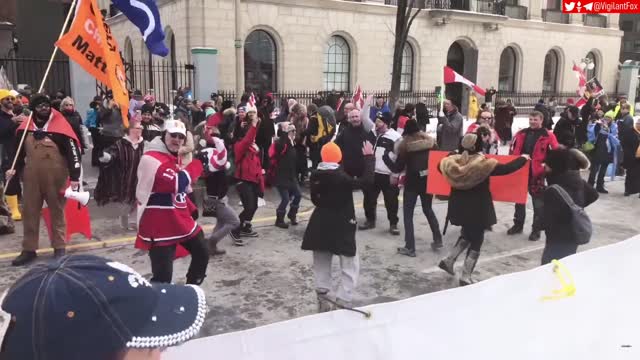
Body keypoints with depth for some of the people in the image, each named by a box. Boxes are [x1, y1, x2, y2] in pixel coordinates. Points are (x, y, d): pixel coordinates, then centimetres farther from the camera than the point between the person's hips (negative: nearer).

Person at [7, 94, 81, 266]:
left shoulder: (60, 125, -9)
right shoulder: (26, 127, 5)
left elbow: (73, 151, -11)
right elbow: (20, 151, 19)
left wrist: (74, 176, -15)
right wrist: (15, 168, 7)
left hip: (55, 177, -4)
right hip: (32, 177, 4)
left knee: (57, 211, 8)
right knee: (30, 212, 9)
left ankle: (59, 248, 19)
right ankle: (29, 250, 19)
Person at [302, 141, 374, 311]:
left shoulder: (315, 175, -1)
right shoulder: (341, 176, -17)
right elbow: (366, 180, -20)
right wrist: (369, 157, -13)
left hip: (320, 226, 5)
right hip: (342, 226, -5)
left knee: (321, 264, 16)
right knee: (350, 266, 5)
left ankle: (323, 298, 18)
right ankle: (343, 301, -3)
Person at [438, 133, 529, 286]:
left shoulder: (451, 162, -7)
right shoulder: (484, 164, -20)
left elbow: (441, 165, 15)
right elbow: (506, 169, -12)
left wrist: (451, 156, 34)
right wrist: (523, 158, 5)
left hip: (458, 207, 5)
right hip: (477, 209, -5)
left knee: (467, 235, 27)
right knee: (476, 240, 8)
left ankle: (448, 260, 19)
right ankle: (466, 277, 10)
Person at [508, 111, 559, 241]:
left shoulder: (548, 136, -7)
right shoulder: (521, 134, 7)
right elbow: (513, 150, 13)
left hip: (537, 173, -4)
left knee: (538, 201, 5)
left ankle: (536, 229, 15)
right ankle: (518, 225, 29)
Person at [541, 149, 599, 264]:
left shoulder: (553, 191, -27)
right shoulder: (577, 180, -3)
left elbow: (545, 223, -23)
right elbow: (593, 195, 17)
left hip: (558, 241, -9)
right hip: (574, 236, 9)